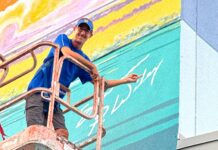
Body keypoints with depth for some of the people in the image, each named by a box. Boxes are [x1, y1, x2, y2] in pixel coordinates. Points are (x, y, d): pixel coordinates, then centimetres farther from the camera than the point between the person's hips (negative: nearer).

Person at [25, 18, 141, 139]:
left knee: (63, 134, -16)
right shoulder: (63, 39, 5)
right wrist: (93, 66, -11)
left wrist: (125, 80, 17)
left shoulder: (83, 59, 17)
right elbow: (68, 53, -18)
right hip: (38, 92, -5)